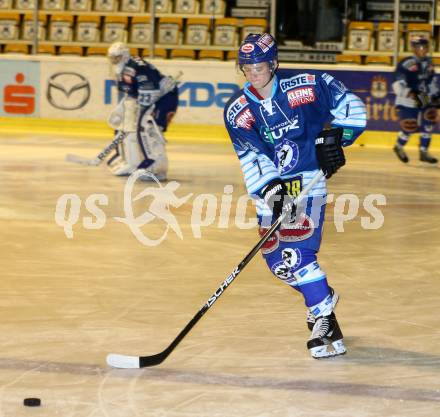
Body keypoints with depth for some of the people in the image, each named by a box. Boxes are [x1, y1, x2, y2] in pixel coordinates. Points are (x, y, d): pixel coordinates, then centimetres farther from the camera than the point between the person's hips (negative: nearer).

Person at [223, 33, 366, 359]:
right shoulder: (238, 111, -4)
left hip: (308, 178, -5)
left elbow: (351, 107, -1)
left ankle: (324, 316, -8)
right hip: (271, 184, 5)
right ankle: (323, 296, 23)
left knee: (295, 250, -21)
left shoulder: (307, 86, -11)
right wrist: (269, 189, -27)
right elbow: (251, 156, -13)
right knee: (275, 255, 0)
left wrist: (334, 136, -14)